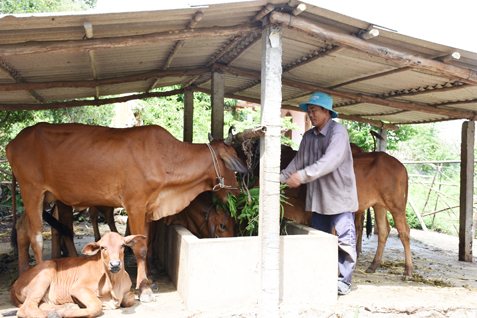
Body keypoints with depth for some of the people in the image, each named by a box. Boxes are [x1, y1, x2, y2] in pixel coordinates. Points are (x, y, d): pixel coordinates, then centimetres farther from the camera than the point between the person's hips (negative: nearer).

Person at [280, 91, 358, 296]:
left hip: (340, 195, -7)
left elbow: (331, 161, -27)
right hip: (318, 197, 7)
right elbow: (298, 161, 17)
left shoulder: (338, 131, -13)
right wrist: (280, 178, 9)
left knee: (345, 239, -3)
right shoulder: (308, 136, 9)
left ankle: (344, 281, 9)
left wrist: (303, 175, -31)